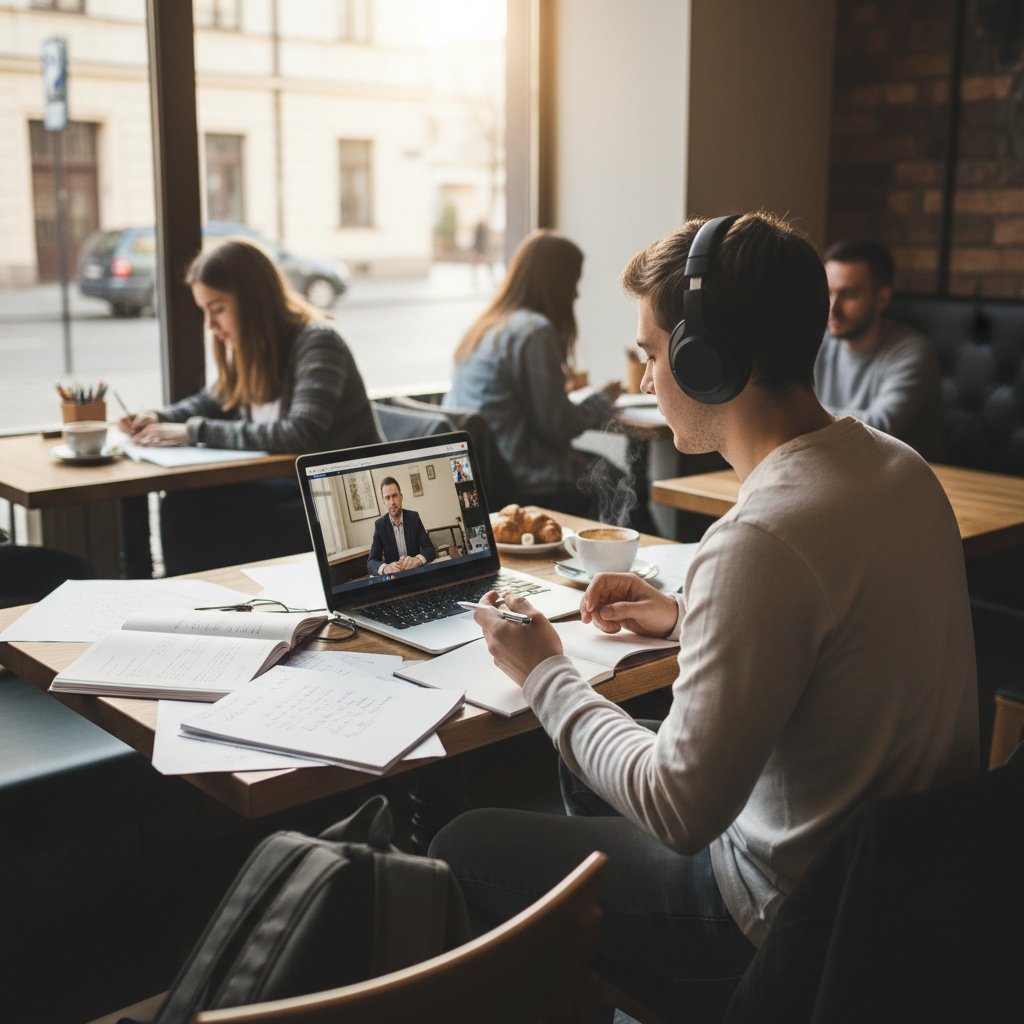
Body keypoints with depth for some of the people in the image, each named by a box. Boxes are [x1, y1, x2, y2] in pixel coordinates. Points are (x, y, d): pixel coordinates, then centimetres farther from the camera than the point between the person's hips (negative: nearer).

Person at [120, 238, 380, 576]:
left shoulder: (316, 343, -17)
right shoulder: (247, 348, 6)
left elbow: (300, 435, -30)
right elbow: (215, 400, 25)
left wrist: (196, 432, -24)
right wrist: (160, 418, 4)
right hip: (287, 484, 7)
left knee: (216, 528, -23)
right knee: (181, 507, -13)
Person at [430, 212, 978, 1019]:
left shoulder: (763, 539, -32)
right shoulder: (896, 463, -2)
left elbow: (679, 813, -26)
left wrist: (544, 672, -13)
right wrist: (689, 617, 11)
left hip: (798, 918, -9)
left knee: (464, 851, 2)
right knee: (588, 767, 27)